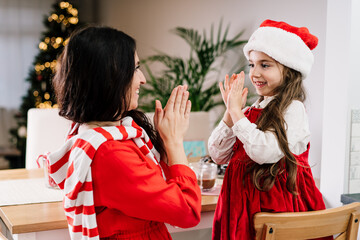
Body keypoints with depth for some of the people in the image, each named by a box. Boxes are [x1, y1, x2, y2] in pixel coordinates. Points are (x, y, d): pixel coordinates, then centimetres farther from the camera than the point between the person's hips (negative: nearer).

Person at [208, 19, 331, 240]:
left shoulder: (293, 109, -10)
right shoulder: (250, 111, 7)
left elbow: (265, 152, -24)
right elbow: (218, 155, 5)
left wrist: (237, 112, -16)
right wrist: (230, 112, -4)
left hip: (275, 205, -6)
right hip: (241, 203, 6)